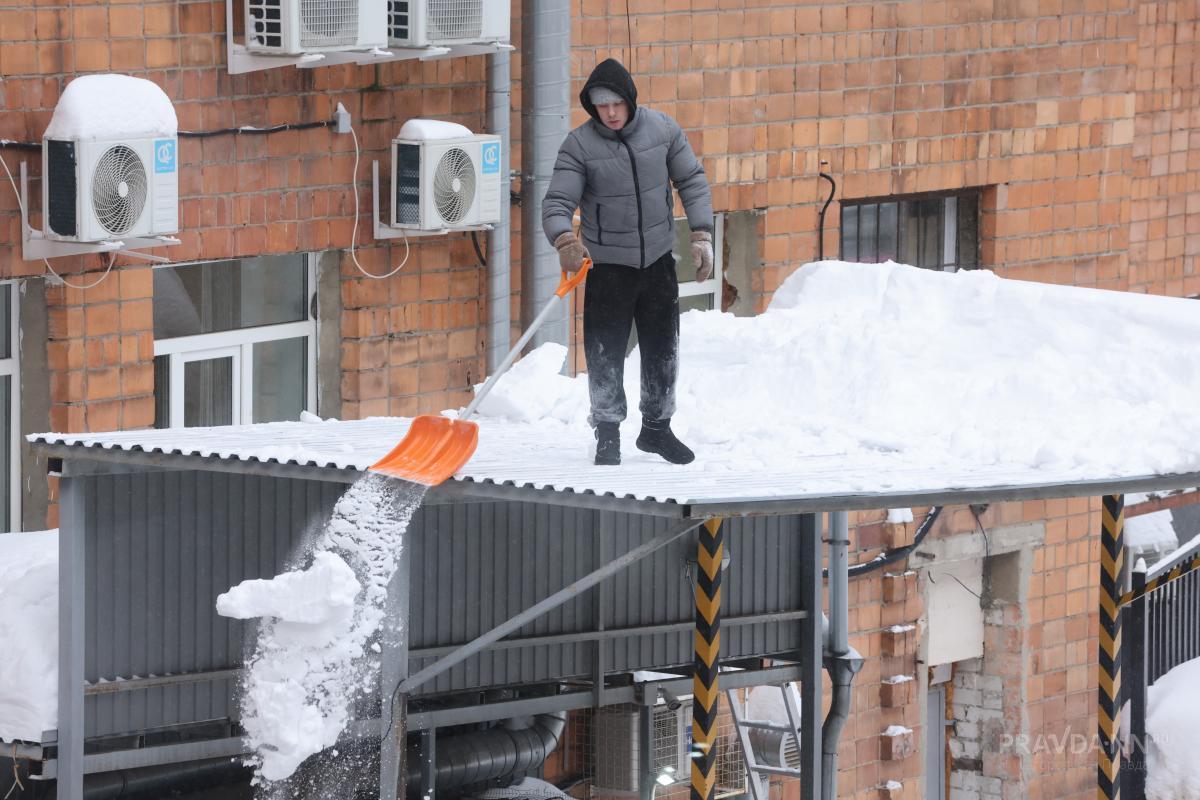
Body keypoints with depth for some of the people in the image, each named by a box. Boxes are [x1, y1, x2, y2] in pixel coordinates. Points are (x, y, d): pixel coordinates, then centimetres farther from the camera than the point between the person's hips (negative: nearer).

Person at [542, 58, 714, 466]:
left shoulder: (663, 129, -5)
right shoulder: (579, 145, -13)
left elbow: (692, 182, 5)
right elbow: (557, 203, -18)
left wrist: (701, 235, -2)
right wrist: (565, 241, -38)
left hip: (658, 260, 3)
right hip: (607, 264, -3)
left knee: (662, 348, 12)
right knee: (605, 353, -3)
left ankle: (657, 428, 29)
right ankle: (607, 436, 12)